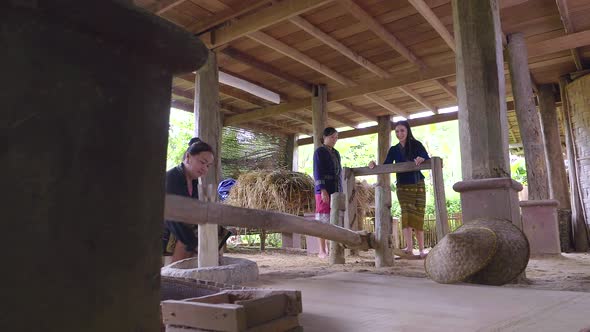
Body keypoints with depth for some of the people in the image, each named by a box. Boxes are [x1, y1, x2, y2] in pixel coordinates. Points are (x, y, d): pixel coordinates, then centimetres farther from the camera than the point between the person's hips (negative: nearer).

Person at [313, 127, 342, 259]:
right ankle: (322, 251, 0)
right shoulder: (319, 152, -2)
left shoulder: (336, 153, 18)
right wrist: (323, 190, -18)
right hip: (324, 191, -6)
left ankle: (330, 249, 11)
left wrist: (341, 191, 16)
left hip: (336, 191, 7)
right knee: (323, 220, -4)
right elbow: (317, 172, -9)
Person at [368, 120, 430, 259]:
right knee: (407, 213, -16)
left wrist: (422, 159, -33)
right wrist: (375, 166, -17)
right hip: (403, 186, 1)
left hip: (418, 185, 0)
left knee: (418, 216, 2)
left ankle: (421, 250, 8)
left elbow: (428, 159, -11)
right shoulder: (394, 150, 7)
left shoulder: (416, 145, 1)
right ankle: (409, 247, -22)